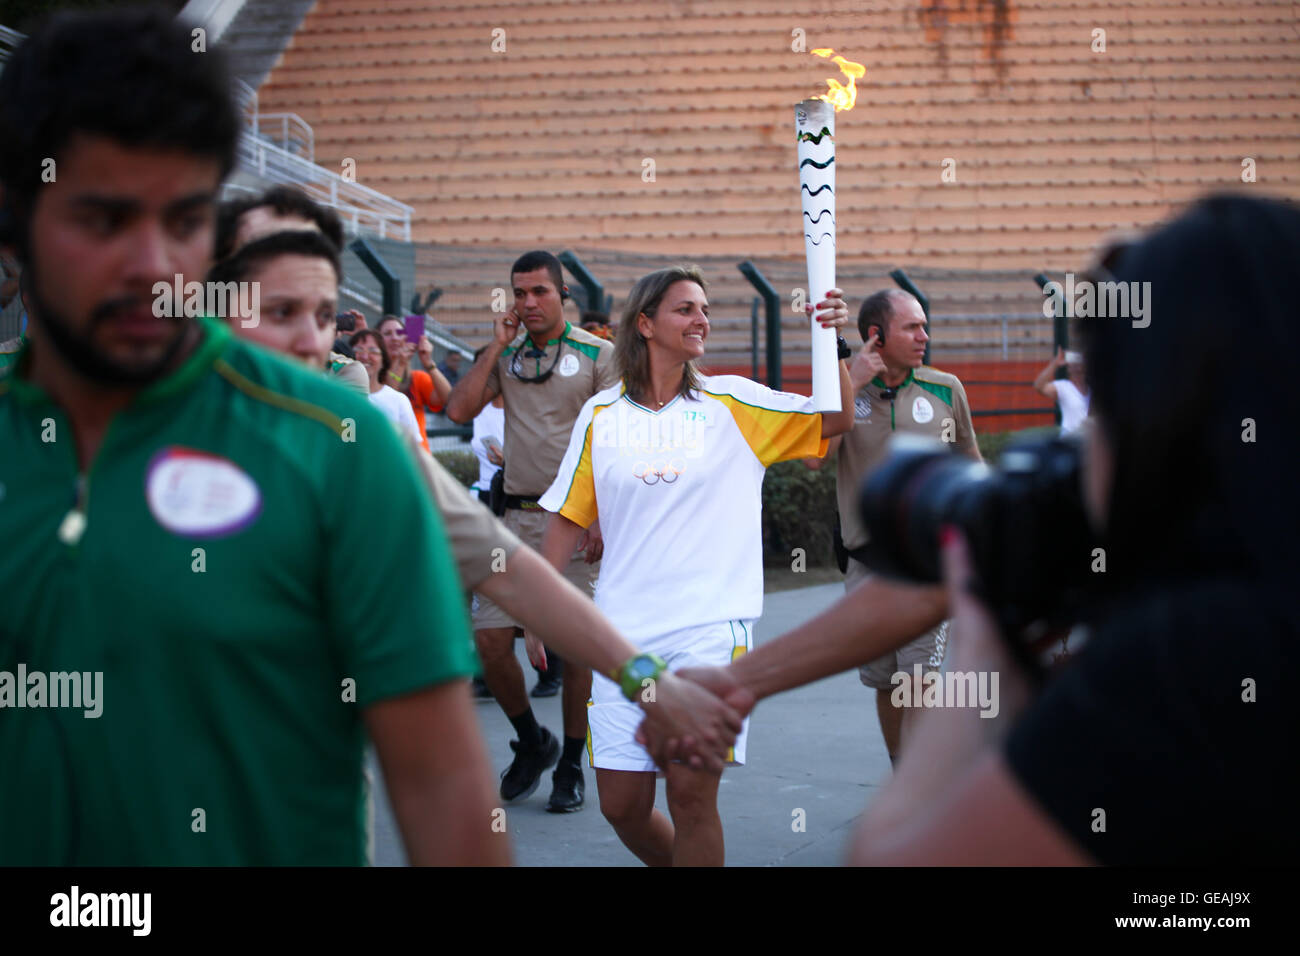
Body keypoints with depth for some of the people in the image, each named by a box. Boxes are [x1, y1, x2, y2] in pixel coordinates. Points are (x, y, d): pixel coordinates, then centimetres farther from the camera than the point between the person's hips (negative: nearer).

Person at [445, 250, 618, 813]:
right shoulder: (505, 356, 12)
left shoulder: (598, 355, 0)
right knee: (490, 639, -2)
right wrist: (496, 348, 0)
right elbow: (458, 410, -1)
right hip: (518, 514, 4)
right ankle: (530, 741, 20)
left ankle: (571, 765, 14)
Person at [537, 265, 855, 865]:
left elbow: (837, 419, -1)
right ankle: (675, 861, 31)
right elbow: (568, 518, 12)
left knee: (690, 792, -11)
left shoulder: (731, 403, 4)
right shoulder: (602, 415, 7)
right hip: (625, 627, 2)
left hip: (711, 624, -2)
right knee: (621, 805, 3)